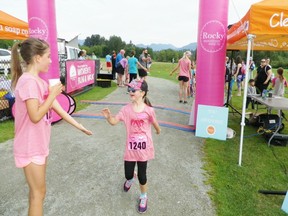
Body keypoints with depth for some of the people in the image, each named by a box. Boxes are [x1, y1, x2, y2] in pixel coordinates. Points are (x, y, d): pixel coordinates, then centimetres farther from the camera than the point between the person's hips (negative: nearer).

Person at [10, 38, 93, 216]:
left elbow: (57, 108, 9)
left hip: (40, 144, 8)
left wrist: (79, 126, 11)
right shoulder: (28, 81, -22)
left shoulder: (40, 81, 6)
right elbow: (35, 116, -28)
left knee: (37, 190, 21)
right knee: (39, 192, 6)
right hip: (31, 147, -8)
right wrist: (53, 94, -19)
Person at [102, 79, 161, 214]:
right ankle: (130, 179, 55)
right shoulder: (126, 109, -8)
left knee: (142, 175, 10)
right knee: (128, 174, 14)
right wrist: (108, 116, -31)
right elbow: (114, 121, -10)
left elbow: (154, 123, 4)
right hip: (130, 148, 2)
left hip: (144, 147, -2)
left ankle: (143, 197, 39)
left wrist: (158, 130, 22)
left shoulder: (149, 110, -13)